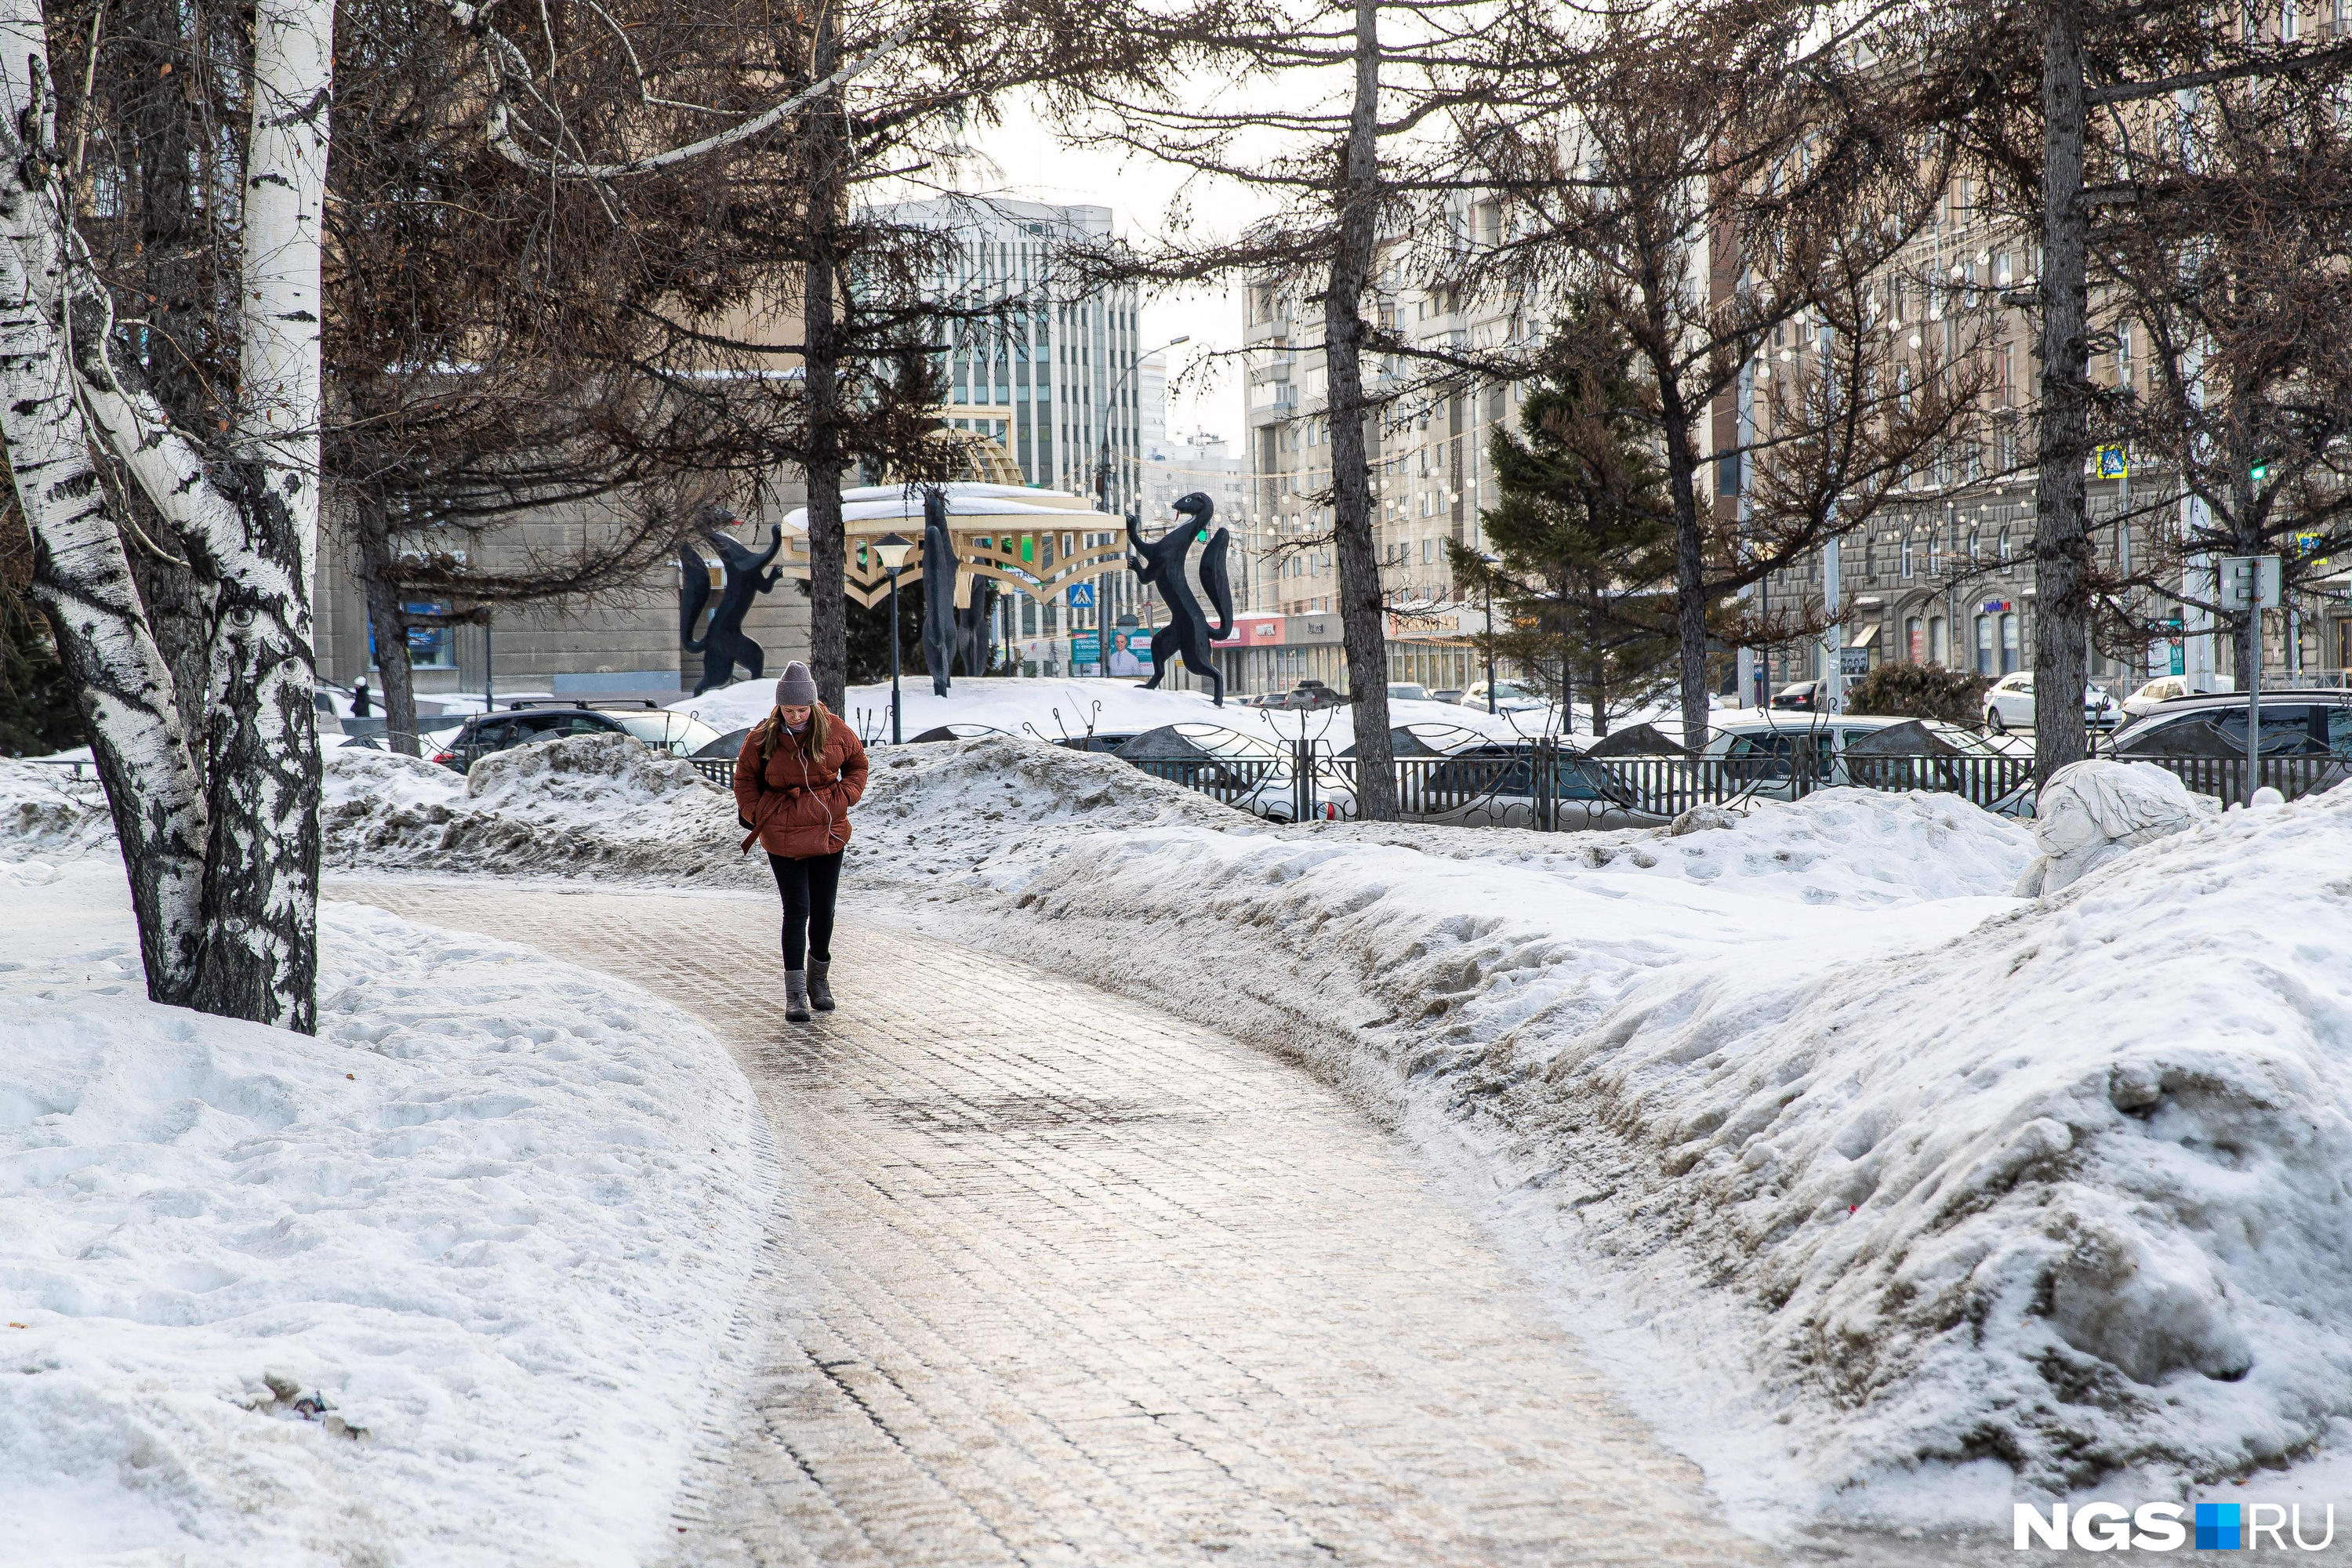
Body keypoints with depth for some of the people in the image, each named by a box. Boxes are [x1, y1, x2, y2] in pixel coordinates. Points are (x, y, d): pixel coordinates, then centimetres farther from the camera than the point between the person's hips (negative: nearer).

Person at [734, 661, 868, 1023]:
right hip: (783, 839, -2)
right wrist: (758, 816, -4)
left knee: (823, 910, 12)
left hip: (829, 834, 2)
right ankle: (795, 994, -2)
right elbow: (745, 779, 7)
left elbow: (857, 763, 13)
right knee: (797, 911, -7)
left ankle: (819, 978, 33)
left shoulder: (835, 731, -4)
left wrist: (844, 796, -1)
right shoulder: (762, 738, -8)